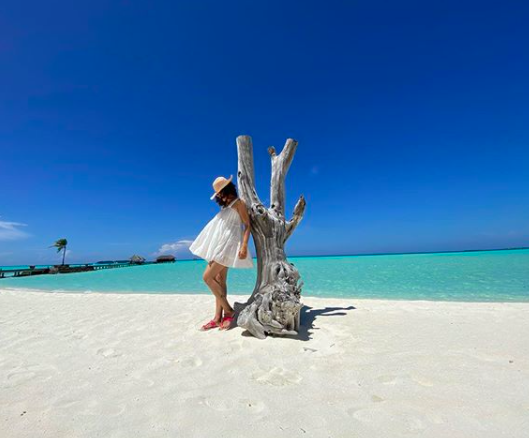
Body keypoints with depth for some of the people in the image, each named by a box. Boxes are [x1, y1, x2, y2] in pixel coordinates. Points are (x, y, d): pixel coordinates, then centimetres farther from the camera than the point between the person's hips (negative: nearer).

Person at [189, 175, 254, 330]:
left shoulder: (239, 203, -4)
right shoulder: (225, 206, 20)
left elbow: (247, 225, -12)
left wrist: (244, 245, -24)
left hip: (228, 245, -8)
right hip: (220, 245, 9)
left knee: (207, 277, -13)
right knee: (219, 280, 5)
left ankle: (228, 310, -4)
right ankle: (218, 318, 8)